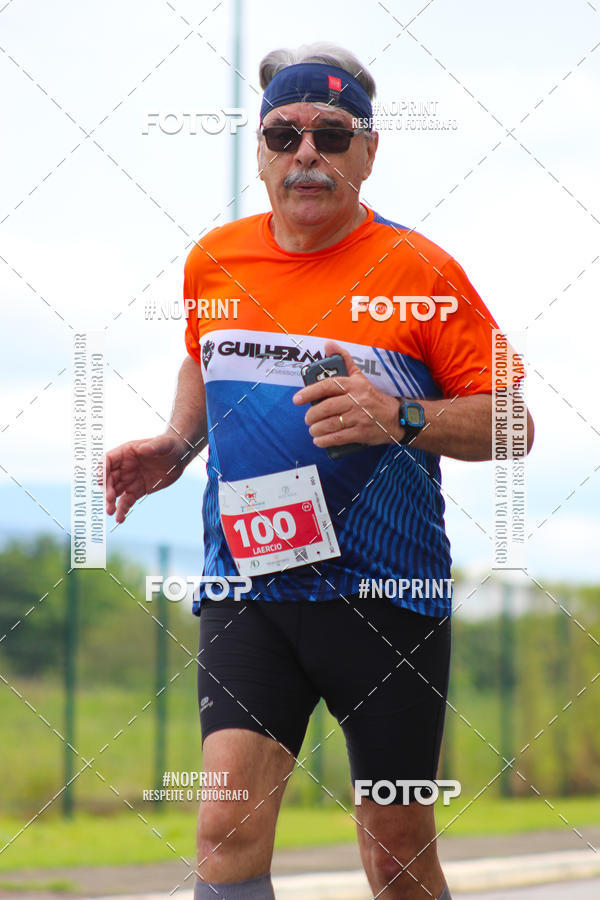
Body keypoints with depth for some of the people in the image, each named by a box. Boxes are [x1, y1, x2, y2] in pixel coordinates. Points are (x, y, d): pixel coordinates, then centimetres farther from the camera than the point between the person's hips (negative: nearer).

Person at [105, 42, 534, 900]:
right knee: (230, 822, -17)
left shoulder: (418, 272, -5)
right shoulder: (214, 262, 7)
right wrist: (176, 447, 11)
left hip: (385, 594, -2)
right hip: (245, 585, 2)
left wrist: (400, 418, -19)